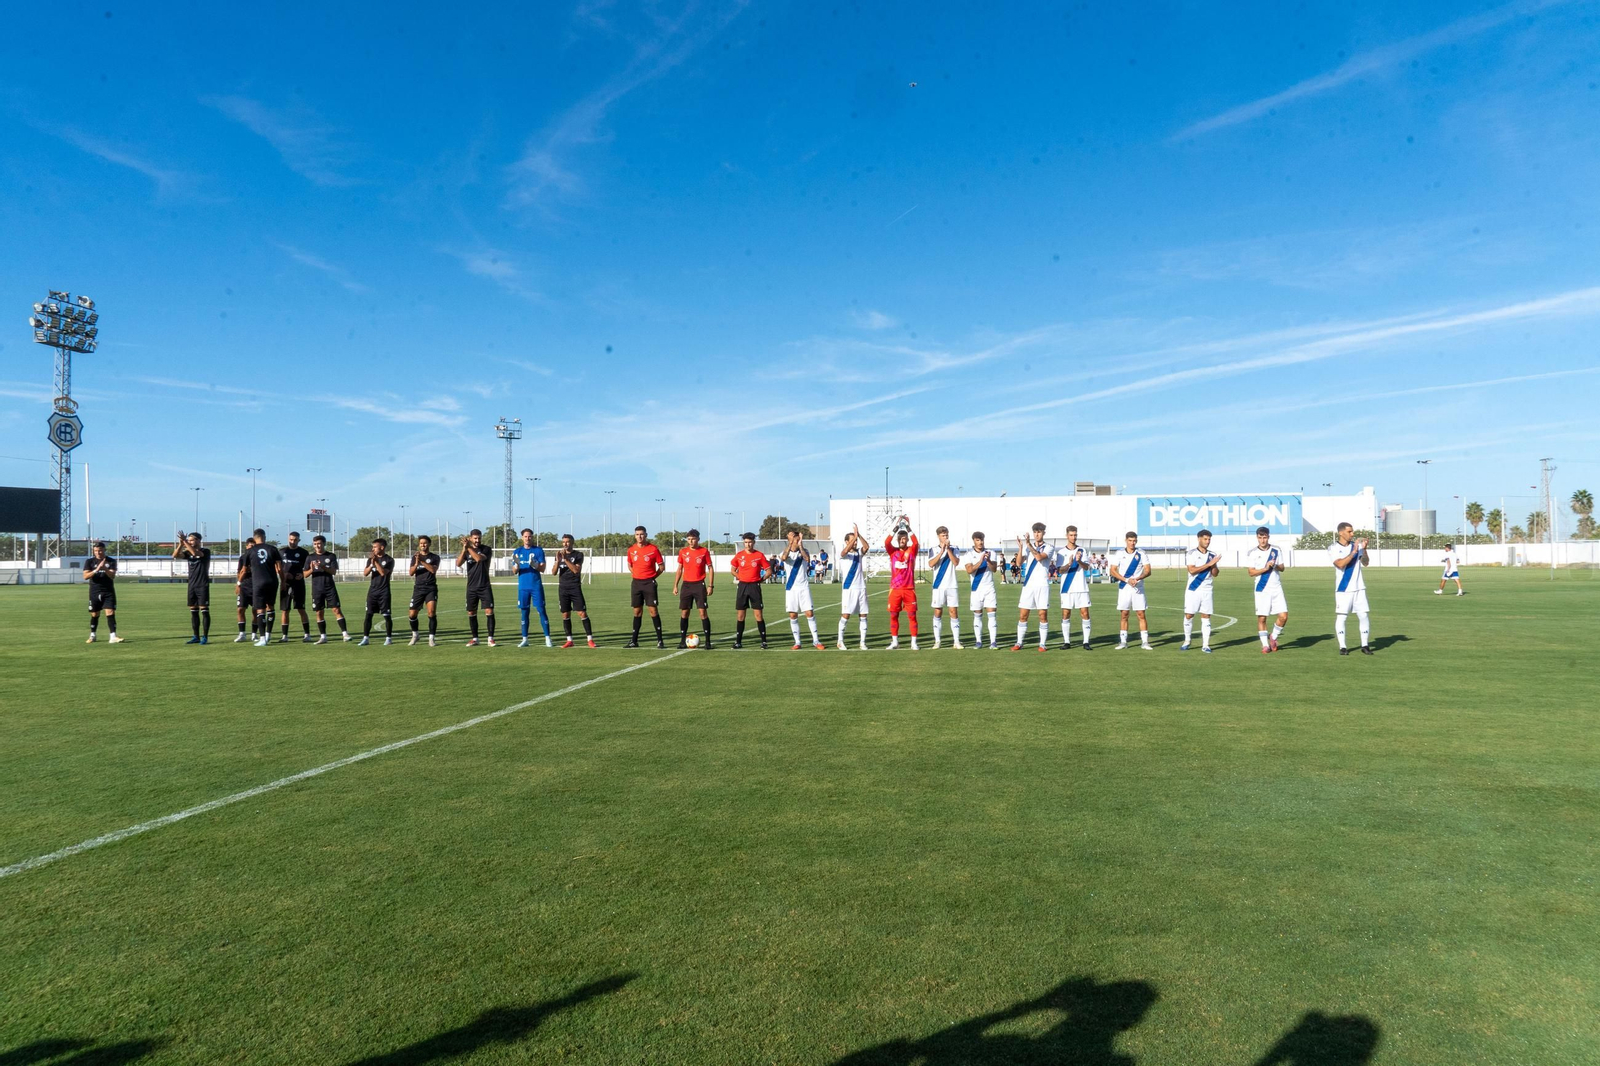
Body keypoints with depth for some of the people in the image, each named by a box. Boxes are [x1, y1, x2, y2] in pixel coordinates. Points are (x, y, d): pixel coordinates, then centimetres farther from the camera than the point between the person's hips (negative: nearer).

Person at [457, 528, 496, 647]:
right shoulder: (466, 550, 7)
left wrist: (469, 547, -24)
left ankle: (491, 638, -4)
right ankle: (475, 639, 17)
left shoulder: (486, 549, -3)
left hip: (485, 587, -3)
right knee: (471, 613, 6)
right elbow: (458, 563, -10)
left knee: (489, 611, -10)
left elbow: (479, 558, -23)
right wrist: (464, 549, -21)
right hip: (471, 588, 3)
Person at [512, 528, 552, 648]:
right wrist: (517, 565, -19)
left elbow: (542, 569, -4)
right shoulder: (517, 551, 7)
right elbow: (514, 570, 3)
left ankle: (547, 638, -2)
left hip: (536, 585, -2)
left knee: (541, 611, -4)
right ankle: (525, 639, 10)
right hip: (523, 586, 2)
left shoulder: (538, 550, 1)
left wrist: (534, 565, -25)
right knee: (524, 612, 5)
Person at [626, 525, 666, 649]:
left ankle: (660, 640, 0)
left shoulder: (653, 549, -6)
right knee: (637, 611, 9)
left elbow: (662, 566, 1)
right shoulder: (631, 550, 5)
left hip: (649, 583, -3)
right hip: (636, 582, 3)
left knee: (653, 610, -6)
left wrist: (652, 577, -2)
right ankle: (634, 641, 15)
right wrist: (637, 575, 8)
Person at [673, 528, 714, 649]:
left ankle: (708, 641, -1)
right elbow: (679, 569, 13)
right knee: (684, 613, 4)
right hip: (686, 585, 3)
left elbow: (710, 568, 1)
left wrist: (711, 585, -7)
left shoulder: (704, 551, -2)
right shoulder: (683, 551, 6)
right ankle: (683, 640, 12)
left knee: (703, 612, -6)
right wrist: (675, 586, 7)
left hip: (699, 585, -3)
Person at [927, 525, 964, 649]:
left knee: (954, 612, -2)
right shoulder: (933, 550, 4)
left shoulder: (954, 549, 6)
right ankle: (937, 640, 10)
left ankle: (956, 641, 1)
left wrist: (948, 549, -17)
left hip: (952, 585, 0)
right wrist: (942, 551, -20)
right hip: (939, 586, 0)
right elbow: (931, 564, -13)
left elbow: (956, 562, -11)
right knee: (937, 612, 3)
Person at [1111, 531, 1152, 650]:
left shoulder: (1141, 554, 3)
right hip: (1124, 588, 0)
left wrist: (1137, 578, -20)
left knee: (1141, 614, -3)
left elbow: (1147, 571, -2)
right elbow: (1113, 571, -3)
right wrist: (1127, 580, -15)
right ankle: (1123, 642, 9)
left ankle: (1144, 642, 0)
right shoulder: (1119, 554, 2)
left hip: (1138, 588, 0)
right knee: (1124, 615, 2)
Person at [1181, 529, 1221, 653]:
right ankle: (1187, 640, 18)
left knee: (1206, 616, -1)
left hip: (1207, 590, 3)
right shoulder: (1191, 553, -4)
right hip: (1193, 589, -3)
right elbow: (1192, 570, -16)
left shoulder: (1213, 555, 8)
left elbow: (1215, 574, 5)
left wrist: (1214, 565, -15)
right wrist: (1208, 564, -19)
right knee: (1188, 615, 0)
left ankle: (1205, 645, 2)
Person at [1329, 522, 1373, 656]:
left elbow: (1365, 563, 0)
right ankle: (1342, 647, 4)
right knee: (1340, 617, -3)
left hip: (1359, 588, 3)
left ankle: (1365, 645, 10)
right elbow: (1340, 564, -18)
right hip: (1343, 589, -3)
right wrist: (1353, 552, -22)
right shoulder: (1333, 548, -4)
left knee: (1363, 616, 1)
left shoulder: (1356, 545, 7)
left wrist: (1364, 549, -14)